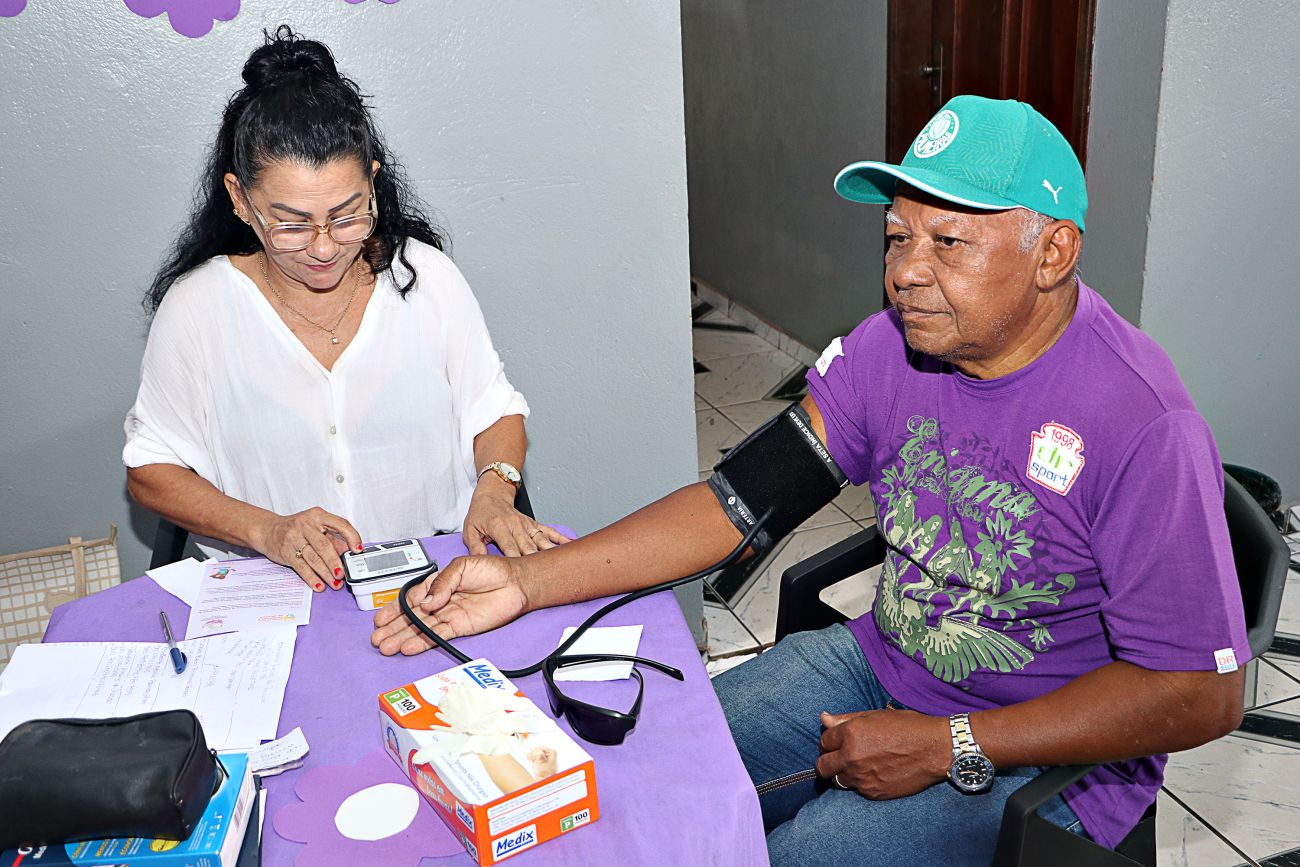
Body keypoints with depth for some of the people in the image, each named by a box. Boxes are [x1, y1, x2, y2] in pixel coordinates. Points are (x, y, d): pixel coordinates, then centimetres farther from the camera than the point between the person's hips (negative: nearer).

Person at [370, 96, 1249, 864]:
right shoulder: (894, 347, -9)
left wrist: (947, 748, -22)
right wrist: (526, 582, -18)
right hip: (882, 663, 5)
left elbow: (1201, 695, -20)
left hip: (1041, 753, -4)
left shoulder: (1141, 426, -25)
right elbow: (740, 498, -10)